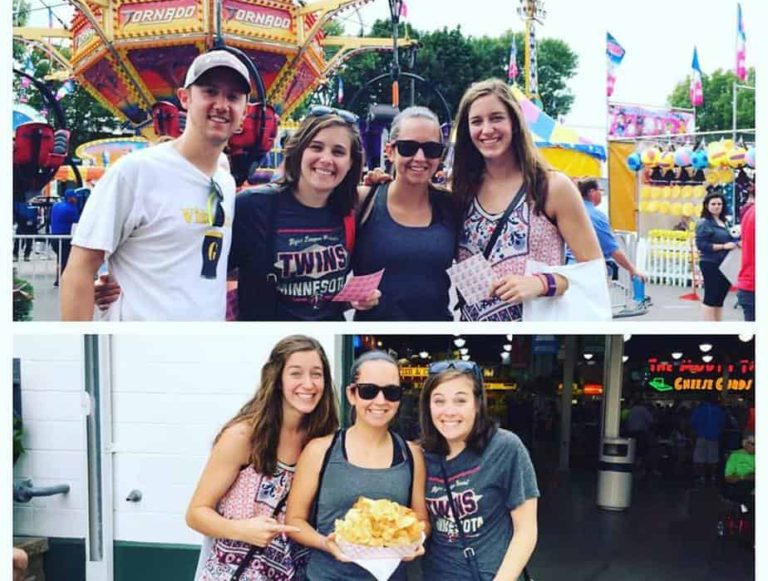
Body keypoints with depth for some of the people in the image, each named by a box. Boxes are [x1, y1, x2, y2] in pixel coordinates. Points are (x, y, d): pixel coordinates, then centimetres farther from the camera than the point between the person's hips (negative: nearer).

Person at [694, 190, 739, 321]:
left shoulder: (723, 222, 13)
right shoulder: (704, 223, -9)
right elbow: (701, 245, -17)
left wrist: (735, 243, -1)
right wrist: (723, 246, -18)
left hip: (724, 265, 8)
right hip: (710, 264, -8)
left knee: (720, 298, 12)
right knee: (710, 298, -3)